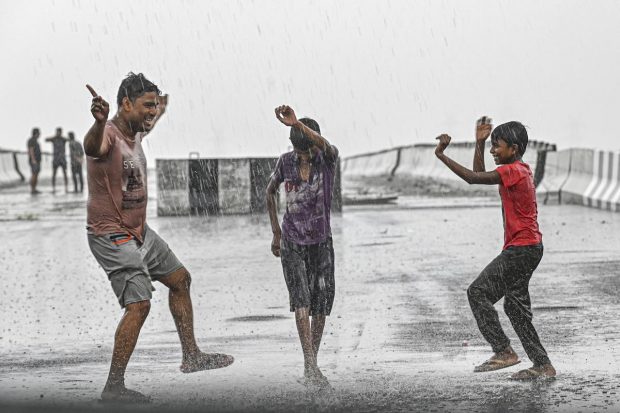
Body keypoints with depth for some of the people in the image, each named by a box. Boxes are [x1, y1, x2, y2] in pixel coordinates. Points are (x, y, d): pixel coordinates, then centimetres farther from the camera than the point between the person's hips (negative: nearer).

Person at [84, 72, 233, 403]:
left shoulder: (135, 133, 5)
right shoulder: (109, 135, -24)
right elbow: (93, 145, -51)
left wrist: (160, 112, 53)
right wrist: (99, 122, -74)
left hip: (140, 231, 10)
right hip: (112, 236, -10)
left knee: (180, 279, 19)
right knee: (138, 304, -18)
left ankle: (191, 356, 31)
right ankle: (113, 388, -13)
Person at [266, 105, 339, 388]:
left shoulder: (328, 159, -10)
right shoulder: (286, 162, -4)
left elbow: (325, 146, -36)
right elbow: (270, 191, 13)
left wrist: (296, 123, -50)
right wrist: (276, 232, 11)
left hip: (322, 241, 0)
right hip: (292, 242, 0)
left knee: (321, 304, 3)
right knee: (301, 298, -17)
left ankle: (311, 366, 18)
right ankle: (311, 365, -27)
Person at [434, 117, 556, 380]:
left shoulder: (512, 171, -15)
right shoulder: (520, 170, 15)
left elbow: (472, 178, -24)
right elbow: (480, 175, 23)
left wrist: (442, 155, -24)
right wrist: (479, 142, 15)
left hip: (521, 248, -10)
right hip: (529, 248, 10)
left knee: (478, 292, -6)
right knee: (516, 306, 12)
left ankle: (504, 351, -6)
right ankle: (543, 365, 13)